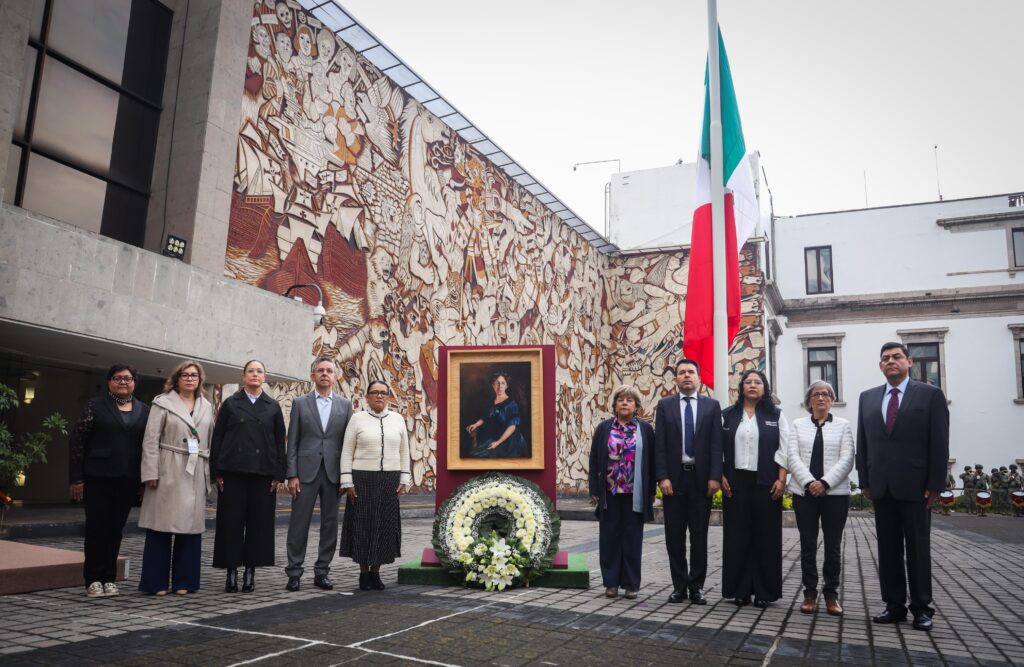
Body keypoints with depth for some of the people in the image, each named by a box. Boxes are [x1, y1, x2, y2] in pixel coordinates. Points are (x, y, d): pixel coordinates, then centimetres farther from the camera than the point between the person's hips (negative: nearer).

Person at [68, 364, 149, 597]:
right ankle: (93, 579, 12)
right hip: (98, 478, -2)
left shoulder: (144, 410, 9)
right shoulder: (95, 406, 2)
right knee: (97, 527, 1)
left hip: (128, 480, 2)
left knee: (116, 529, 8)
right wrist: (77, 478, -7)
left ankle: (109, 578, 17)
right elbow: (77, 442, -1)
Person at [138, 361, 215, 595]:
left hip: (196, 476, 4)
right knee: (161, 526, 0)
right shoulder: (163, 403, 3)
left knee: (191, 527, 5)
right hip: (168, 473, -3)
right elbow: (151, 439, -3)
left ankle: (184, 581, 14)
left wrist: (211, 474, 8)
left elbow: (211, 442, 12)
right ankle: (156, 582, 10)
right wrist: (151, 473, -10)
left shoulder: (206, 406, 14)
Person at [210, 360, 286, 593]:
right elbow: (217, 437, 5)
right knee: (231, 522, 1)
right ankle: (231, 572, 11)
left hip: (263, 472, 1)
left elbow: (280, 441, 7)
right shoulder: (230, 403, 7)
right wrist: (216, 472, -3)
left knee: (259, 522, 3)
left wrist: (279, 475, 0)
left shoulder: (273, 407, 8)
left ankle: (250, 572, 13)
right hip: (233, 471, -1)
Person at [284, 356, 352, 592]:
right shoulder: (300, 403, 5)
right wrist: (292, 475, -6)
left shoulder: (345, 405, 8)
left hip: (333, 473, 2)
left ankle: (322, 572, 17)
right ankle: (294, 572, 11)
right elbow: (292, 442, 2)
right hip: (306, 471, -2)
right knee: (299, 523, 1)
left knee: (330, 524, 6)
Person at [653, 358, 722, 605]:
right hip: (674, 477, 0)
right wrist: (662, 477, -9)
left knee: (699, 536, 6)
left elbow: (716, 444, 0)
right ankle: (679, 586, 16)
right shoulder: (665, 405, 5)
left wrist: (715, 477, -9)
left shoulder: (712, 405, 5)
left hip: (701, 478, 0)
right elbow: (659, 444, -1)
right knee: (675, 536, 6)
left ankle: (696, 587, 15)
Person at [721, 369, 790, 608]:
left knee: (765, 535, 2)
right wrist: (721, 477, -4)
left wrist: (781, 480, -8)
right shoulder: (727, 415, 7)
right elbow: (718, 448, 5)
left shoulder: (776, 415, 6)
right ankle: (740, 589, 11)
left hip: (766, 482, -1)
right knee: (738, 535, 3)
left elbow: (784, 449, 1)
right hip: (735, 482, 1)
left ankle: (764, 591, 10)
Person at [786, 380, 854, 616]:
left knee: (833, 545, 4)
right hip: (804, 492, 1)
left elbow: (847, 459, -3)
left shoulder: (843, 425, 7)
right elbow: (792, 456, 0)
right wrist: (809, 482, -14)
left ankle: (831, 594, 15)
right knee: (807, 545, 4)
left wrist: (825, 483, -15)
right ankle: (810, 593, 12)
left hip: (835, 492, 0)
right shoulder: (798, 424, 9)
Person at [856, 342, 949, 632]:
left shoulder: (930, 394, 0)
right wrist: (865, 481, 3)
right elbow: (863, 442, 9)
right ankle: (894, 605, 15)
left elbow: (939, 443, -4)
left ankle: (921, 607, 16)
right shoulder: (867, 398, 11)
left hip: (915, 485, -3)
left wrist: (935, 484, -8)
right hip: (881, 486, 3)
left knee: (918, 548, 5)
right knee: (888, 548, 7)